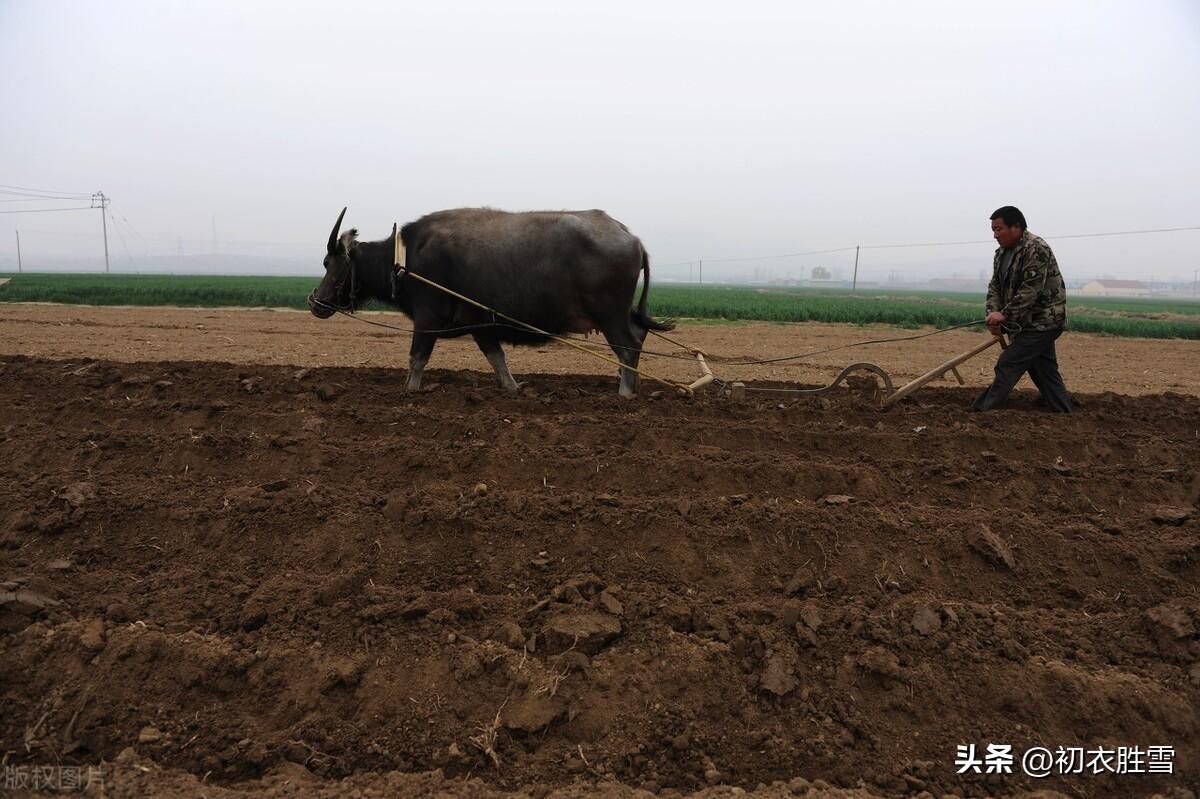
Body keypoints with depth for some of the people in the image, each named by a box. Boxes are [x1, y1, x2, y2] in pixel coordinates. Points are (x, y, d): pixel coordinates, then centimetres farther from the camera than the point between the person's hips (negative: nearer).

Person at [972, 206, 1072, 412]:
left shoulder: (1036, 250, -19)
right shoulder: (1002, 253, 9)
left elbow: (1030, 291, -25)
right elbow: (995, 286, 7)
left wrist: (1005, 314, -25)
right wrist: (994, 314, -9)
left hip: (1043, 321, -9)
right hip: (1030, 323, 9)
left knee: (1007, 365, -10)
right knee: (1045, 370, 13)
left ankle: (983, 412, -7)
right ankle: (1063, 412, 21)